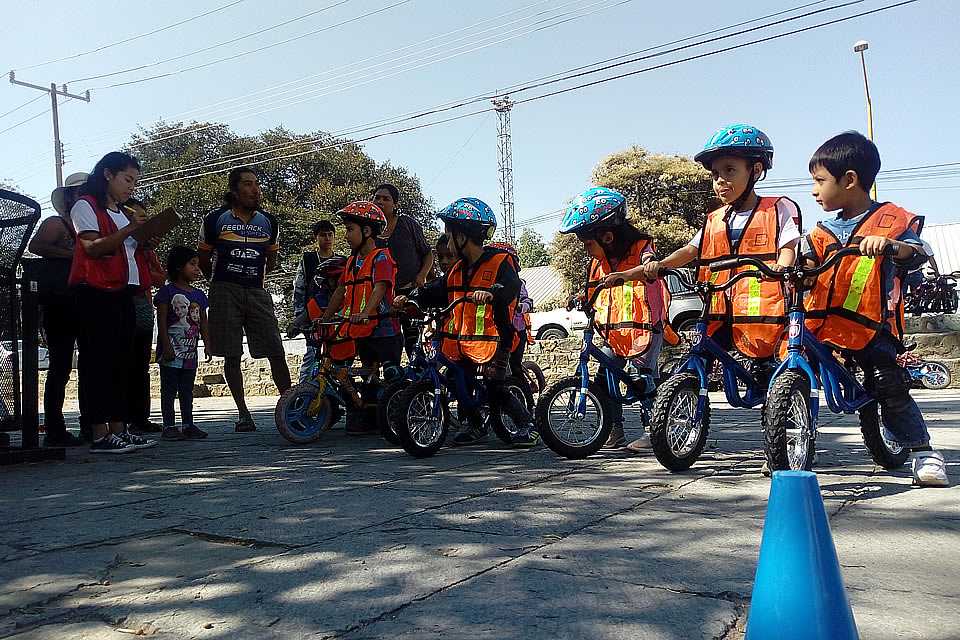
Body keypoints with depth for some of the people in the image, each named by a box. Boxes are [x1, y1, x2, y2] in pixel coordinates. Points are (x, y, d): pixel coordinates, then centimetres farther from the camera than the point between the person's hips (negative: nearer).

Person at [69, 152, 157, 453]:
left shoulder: (122, 213, 24)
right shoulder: (86, 206, 0)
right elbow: (93, 248, -13)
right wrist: (130, 229, -21)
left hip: (123, 293, 8)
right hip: (97, 293, -8)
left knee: (122, 361, 5)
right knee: (98, 361, -8)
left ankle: (119, 430, 8)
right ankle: (100, 434, -7)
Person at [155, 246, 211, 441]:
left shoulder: (199, 295, 12)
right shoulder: (167, 291, -6)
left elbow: (203, 323, 14)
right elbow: (162, 321, -10)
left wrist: (207, 343, 5)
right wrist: (166, 346, -15)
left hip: (190, 351, 6)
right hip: (171, 351, -6)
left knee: (187, 390, 11)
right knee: (169, 390, 0)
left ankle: (188, 425, 17)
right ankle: (169, 426, 5)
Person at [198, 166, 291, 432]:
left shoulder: (268, 222, 10)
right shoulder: (216, 219, 3)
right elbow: (203, 258, 14)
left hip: (256, 292, 2)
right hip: (225, 292, -2)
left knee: (276, 352, -5)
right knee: (232, 356, 0)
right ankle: (243, 413, 8)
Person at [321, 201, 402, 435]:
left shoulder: (381, 257, -9)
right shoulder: (352, 261, 17)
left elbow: (380, 287, -23)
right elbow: (341, 291, 20)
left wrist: (365, 313, -37)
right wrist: (324, 319, 16)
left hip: (382, 327, -8)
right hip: (360, 330, 8)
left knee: (392, 375, -3)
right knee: (369, 375, 14)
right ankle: (368, 420, 22)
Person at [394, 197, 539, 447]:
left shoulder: (499, 262, -9)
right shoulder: (458, 269, 16)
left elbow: (511, 287, -27)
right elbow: (437, 291, 14)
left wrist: (490, 292, -47)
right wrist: (411, 297, -1)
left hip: (493, 336, -8)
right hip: (463, 339, 8)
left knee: (494, 389, -12)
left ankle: (527, 425, 4)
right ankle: (475, 427, 27)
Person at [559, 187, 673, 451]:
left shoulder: (640, 248, -11)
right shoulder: (599, 261, 11)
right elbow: (592, 292, 20)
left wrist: (623, 275, -50)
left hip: (643, 329, -7)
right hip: (613, 333, 7)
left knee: (641, 376, -12)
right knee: (603, 379, 3)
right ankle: (615, 432, 13)